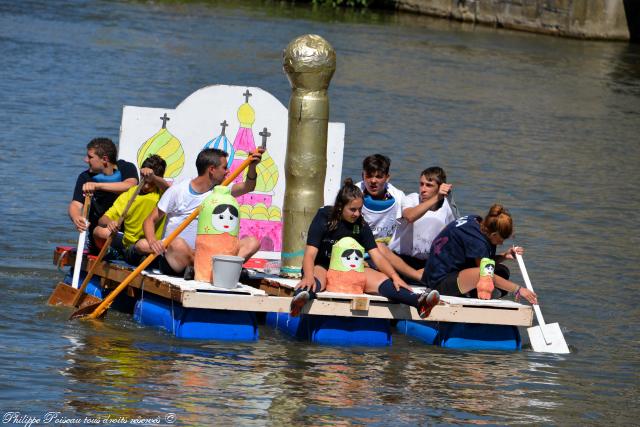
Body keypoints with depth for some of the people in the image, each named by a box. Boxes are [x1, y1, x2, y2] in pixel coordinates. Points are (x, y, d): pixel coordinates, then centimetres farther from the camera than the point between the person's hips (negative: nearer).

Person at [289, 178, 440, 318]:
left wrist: (394, 276, -20)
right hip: (322, 267, -4)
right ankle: (299, 299, -76)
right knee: (315, 281, -41)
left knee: (381, 279, -22)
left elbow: (376, 256, -2)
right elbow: (310, 253, -19)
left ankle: (418, 301, -44)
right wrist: (308, 276, -40)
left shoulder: (361, 225, 1)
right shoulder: (323, 219, -10)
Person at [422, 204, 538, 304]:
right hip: (440, 280, -11)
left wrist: (504, 256, -2)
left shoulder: (476, 221, 2)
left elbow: (485, 261, 13)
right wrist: (518, 289, -17)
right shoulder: (476, 240, -24)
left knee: (502, 272, 7)